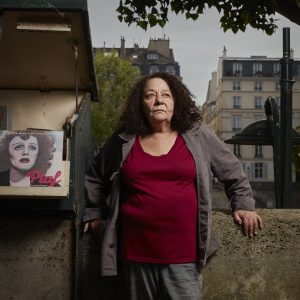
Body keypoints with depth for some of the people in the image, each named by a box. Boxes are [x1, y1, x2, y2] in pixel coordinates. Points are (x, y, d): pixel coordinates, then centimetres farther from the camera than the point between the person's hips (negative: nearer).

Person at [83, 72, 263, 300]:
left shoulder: (198, 136, 3)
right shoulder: (123, 141, 5)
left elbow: (233, 171, 13)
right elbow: (95, 178, 20)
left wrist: (243, 205, 7)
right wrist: (93, 213, 21)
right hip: (138, 255, 2)